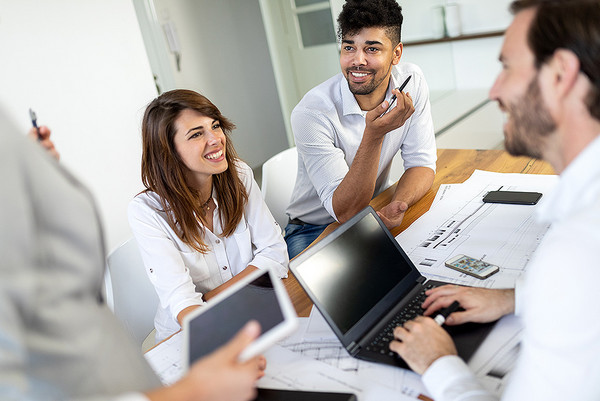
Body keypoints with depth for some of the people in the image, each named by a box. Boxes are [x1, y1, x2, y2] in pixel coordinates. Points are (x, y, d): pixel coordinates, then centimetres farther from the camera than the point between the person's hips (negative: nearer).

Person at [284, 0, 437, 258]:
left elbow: (422, 162, -6)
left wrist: (397, 205, -29)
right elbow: (344, 211, -27)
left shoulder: (411, 82, -10)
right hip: (314, 230, -4)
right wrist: (374, 135, -41)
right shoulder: (311, 112, -25)